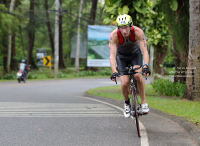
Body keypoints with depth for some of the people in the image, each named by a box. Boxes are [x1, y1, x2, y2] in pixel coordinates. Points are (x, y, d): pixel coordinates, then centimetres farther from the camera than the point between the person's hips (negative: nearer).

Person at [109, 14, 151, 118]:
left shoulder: (138, 32, -32)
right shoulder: (114, 35, -32)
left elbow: (144, 50, -37)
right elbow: (112, 54, -37)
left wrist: (146, 66, -53)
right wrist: (114, 72, -50)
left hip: (135, 53, 0)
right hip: (121, 56, 0)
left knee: (137, 75, -28)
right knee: (124, 83, -15)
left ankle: (144, 102, -13)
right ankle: (126, 103, 15)